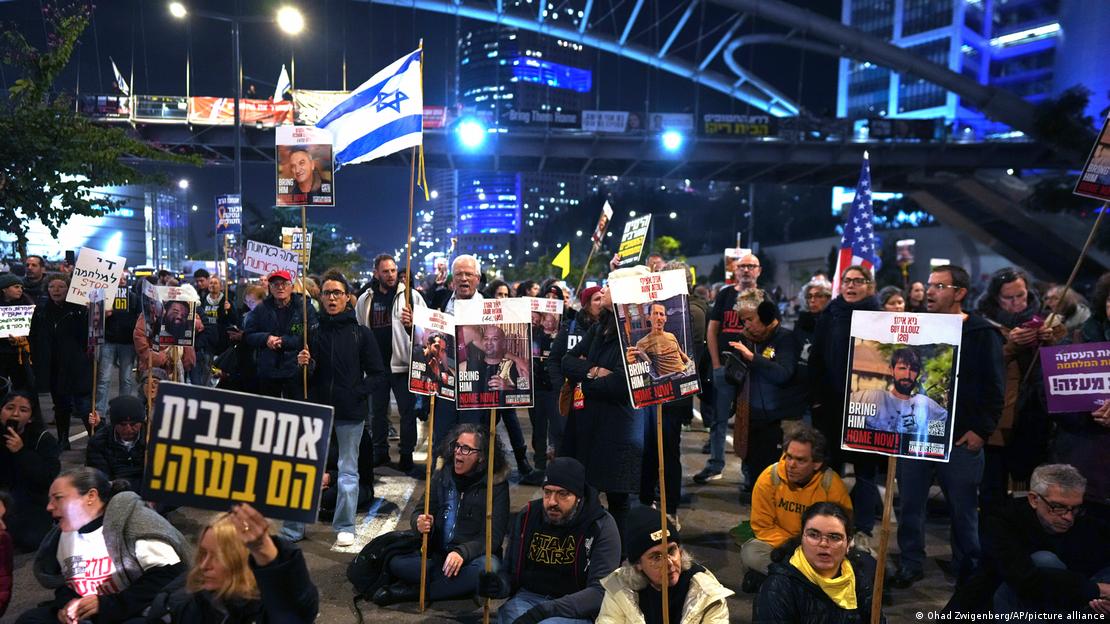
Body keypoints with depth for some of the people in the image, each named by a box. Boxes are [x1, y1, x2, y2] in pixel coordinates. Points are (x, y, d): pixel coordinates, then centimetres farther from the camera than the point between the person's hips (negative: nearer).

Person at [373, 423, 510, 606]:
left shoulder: (496, 484, -8)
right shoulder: (442, 476, 5)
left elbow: (494, 534, -13)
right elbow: (420, 510, 8)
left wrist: (463, 552, -30)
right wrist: (419, 522, -18)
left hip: (474, 555, -3)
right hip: (437, 554, 3)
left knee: (486, 568, -38)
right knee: (395, 560, -21)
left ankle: (413, 591, -26)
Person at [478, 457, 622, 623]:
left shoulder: (601, 526, -7)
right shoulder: (527, 516, 5)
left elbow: (601, 591, -14)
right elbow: (510, 572, 14)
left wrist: (545, 611, -25)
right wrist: (500, 585, -12)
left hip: (575, 609, -3)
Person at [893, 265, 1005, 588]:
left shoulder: (982, 334, -3)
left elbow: (994, 388, -6)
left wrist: (981, 430, -11)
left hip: (961, 438, -4)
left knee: (963, 508, 8)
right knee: (910, 503, 8)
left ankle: (968, 570, 24)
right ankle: (911, 564, 22)